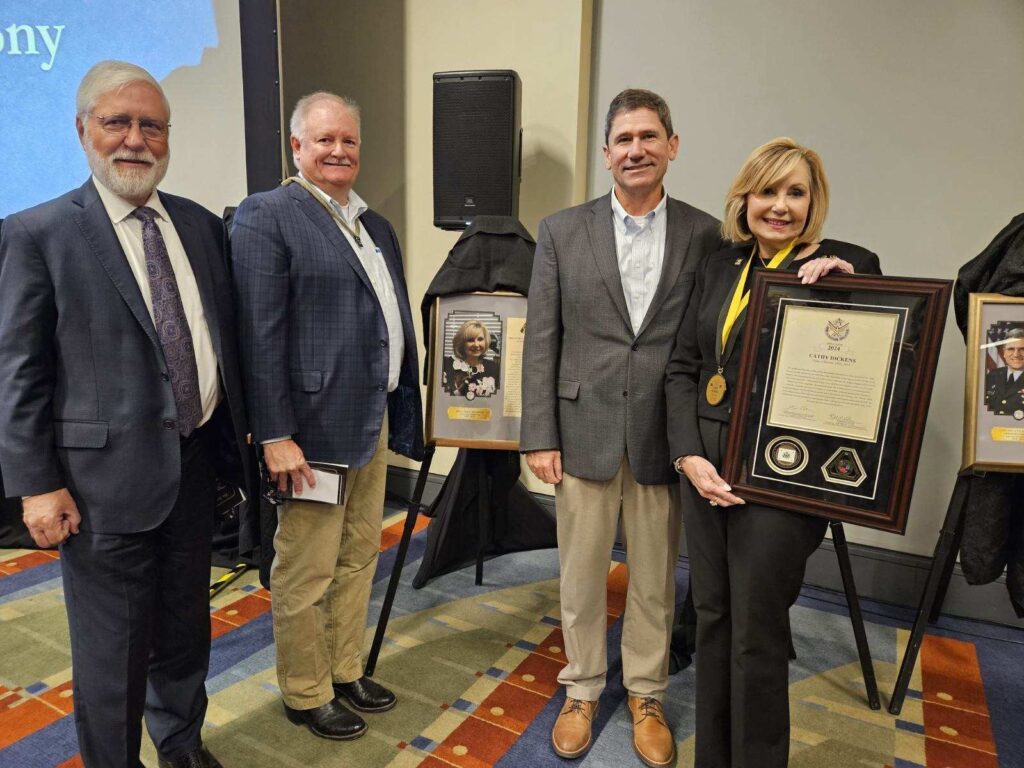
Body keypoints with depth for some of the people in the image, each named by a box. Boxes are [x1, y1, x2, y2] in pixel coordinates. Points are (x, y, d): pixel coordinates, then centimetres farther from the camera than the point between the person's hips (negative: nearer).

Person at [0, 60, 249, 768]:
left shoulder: (202, 225, 7)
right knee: (111, 649, 9)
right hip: (108, 473, -5)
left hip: (197, 460, 5)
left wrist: (237, 429, 11)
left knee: (186, 625, 21)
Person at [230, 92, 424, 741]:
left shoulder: (377, 226, 15)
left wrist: (403, 414, 13)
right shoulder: (267, 215, -8)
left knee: (359, 561, 19)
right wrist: (275, 435, -18)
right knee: (306, 576, 8)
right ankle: (305, 694, 28)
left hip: (373, 421, 8)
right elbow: (260, 335, -15)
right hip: (313, 427, -7)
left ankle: (347, 670, 38)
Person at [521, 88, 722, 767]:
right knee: (581, 576, 13)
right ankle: (582, 692, 34)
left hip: (665, 437, 1)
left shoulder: (706, 235, 2)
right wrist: (539, 436, -4)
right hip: (584, 431, 0)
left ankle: (646, 696, 36)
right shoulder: (563, 231, 1)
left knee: (656, 580, 14)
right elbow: (541, 340, -1)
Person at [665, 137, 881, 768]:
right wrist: (689, 456, -4)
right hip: (707, 469, 5)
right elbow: (683, 367, 8)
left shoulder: (848, 266, -5)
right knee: (713, 620, 16)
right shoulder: (722, 266, 9)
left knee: (756, 636, 6)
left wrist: (842, 288, -22)